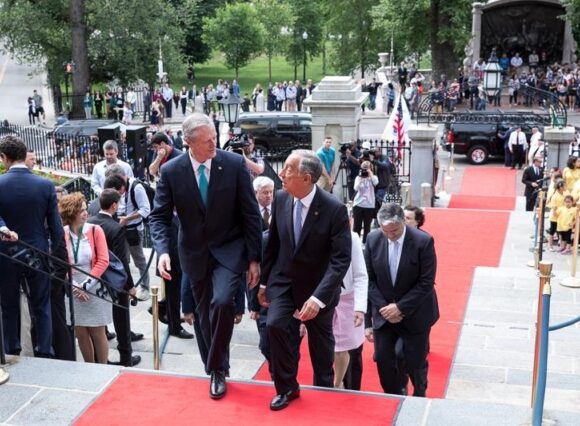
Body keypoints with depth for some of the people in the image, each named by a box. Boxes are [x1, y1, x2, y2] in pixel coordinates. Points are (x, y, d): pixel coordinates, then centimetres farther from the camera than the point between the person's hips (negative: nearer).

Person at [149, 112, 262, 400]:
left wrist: (254, 258, -7)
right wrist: (163, 250, -23)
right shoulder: (171, 171, -9)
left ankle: (217, 369, -2)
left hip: (229, 249, -2)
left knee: (221, 302, -23)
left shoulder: (235, 164, -11)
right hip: (195, 253, 2)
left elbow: (251, 214, -7)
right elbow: (160, 216, -4)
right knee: (205, 313, 11)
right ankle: (215, 370, 31)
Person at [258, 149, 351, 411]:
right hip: (283, 280, 3)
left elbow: (341, 259, -25)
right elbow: (273, 243, 3)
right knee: (274, 325, -19)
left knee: (321, 343, 12)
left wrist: (318, 297, -33)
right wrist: (264, 282, 8)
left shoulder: (334, 209, -23)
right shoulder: (281, 199, -9)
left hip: (317, 285, -2)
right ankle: (287, 387, 1)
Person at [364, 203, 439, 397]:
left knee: (415, 362, 6)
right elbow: (370, 278, -2)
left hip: (414, 314, -3)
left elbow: (426, 282, -16)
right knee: (383, 359, 1)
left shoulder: (423, 241, -17)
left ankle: (419, 398, 35)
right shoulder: (373, 239, -7)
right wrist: (384, 307, -11)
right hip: (384, 312, 3)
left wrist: (400, 308, -18)